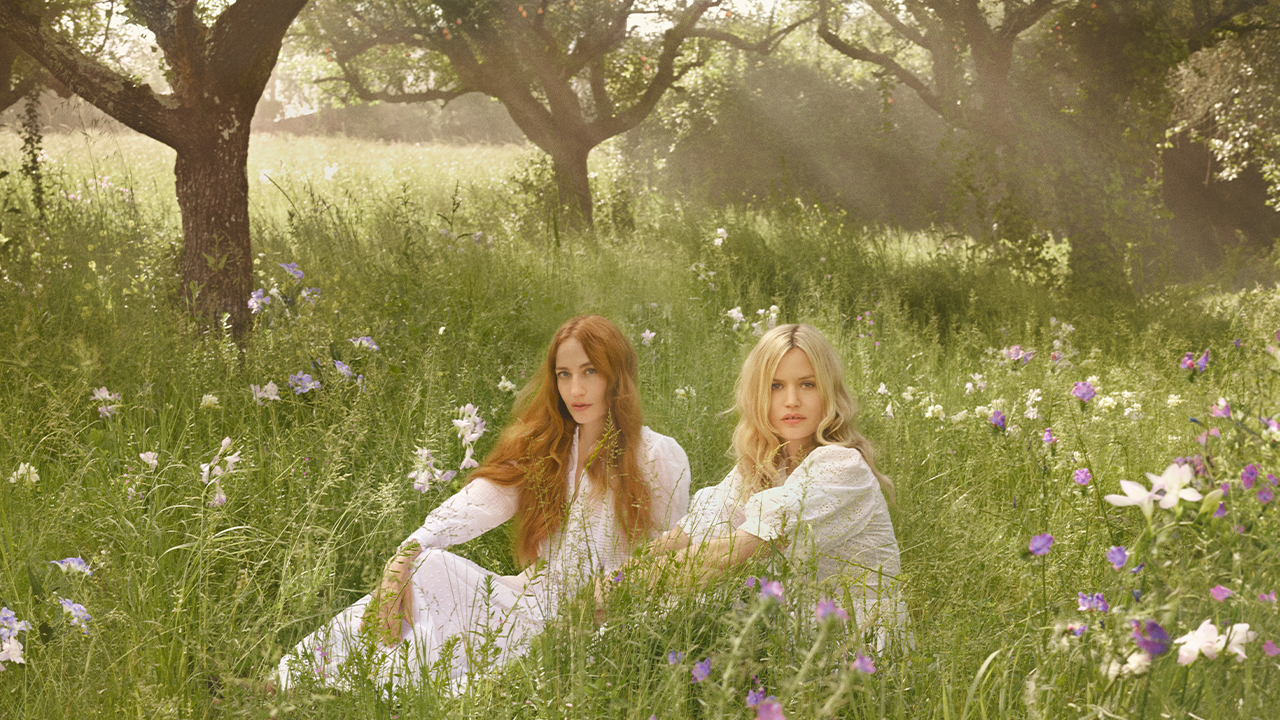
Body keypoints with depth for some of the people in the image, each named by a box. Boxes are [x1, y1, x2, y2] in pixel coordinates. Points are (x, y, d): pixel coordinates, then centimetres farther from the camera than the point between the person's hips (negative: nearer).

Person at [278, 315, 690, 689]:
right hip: (531, 601, 4)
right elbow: (477, 502, -9)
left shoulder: (659, 458, -3)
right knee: (426, 568, -22)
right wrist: (408, 551, -25)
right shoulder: (542, 446, 8)